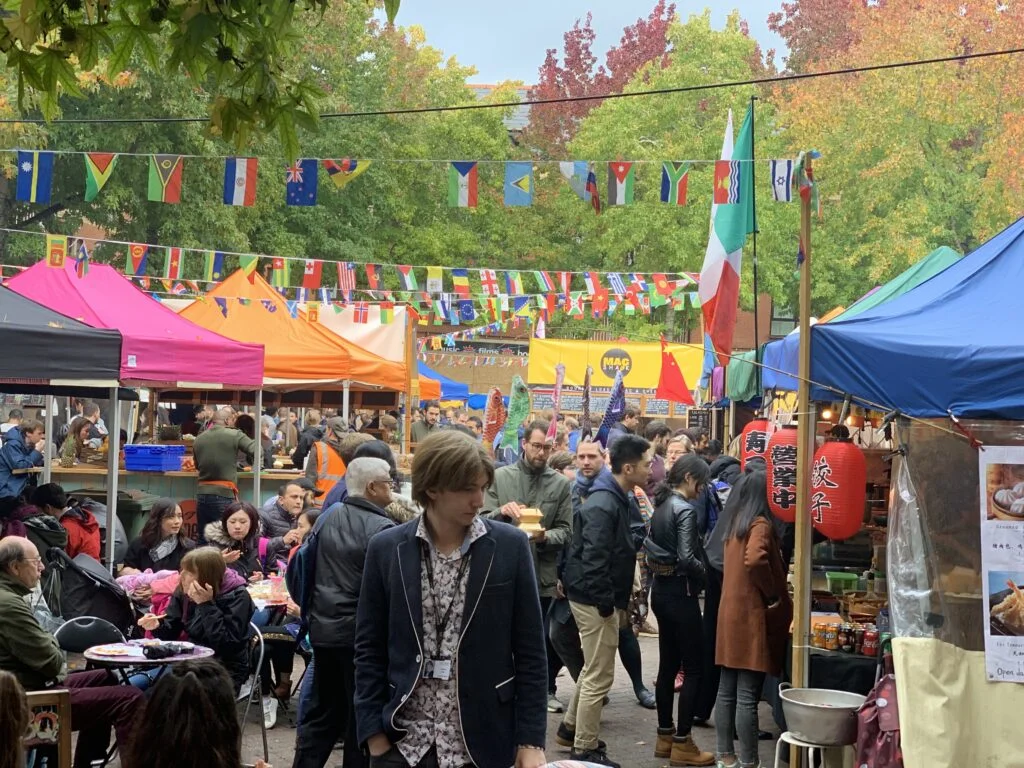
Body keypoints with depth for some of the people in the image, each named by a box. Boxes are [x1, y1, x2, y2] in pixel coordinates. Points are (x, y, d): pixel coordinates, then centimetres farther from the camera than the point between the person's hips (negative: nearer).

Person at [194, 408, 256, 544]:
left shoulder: (199, 439, 9)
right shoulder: (234, 435, -7)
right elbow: (257, 451, -9)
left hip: (202, 493, 5)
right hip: (224, 494, -5)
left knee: (202, 539, 12)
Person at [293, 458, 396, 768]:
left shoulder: (329, 516, 5)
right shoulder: (382, 529, -17)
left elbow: (309, 567, 14)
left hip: (324, 627, 7)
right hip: (362, 632, -7)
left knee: (322, 711, 16)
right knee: (362, 714, 6)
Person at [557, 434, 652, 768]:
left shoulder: (617, 499, 10)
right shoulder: (603, 505, -22)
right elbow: (594, 559, -26)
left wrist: (619, 601, 14)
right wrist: (607, 604, -20)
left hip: (600, 598, 10)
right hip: (595, 600, -10)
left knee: (592, 669, 23)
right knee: (600, 676, -1)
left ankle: (571, 726, 38)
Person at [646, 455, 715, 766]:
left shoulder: (661, 504, 10)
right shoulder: (685, 509, -17)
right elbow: (687, 558, -24)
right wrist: (706, 574, -8)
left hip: (661, 589, 9)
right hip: (680, 592, -9)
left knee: (668, 664, 14)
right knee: (693, 667, -2)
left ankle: (665, 736, 21)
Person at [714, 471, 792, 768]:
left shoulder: (735, 526, 13)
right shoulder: (760, 525, -13)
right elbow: (755, 560, -30)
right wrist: (774, 595, -18)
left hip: (731, 614, 9)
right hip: (752, 617, -9)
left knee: (727, 691, 11)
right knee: (747, 697, -5)